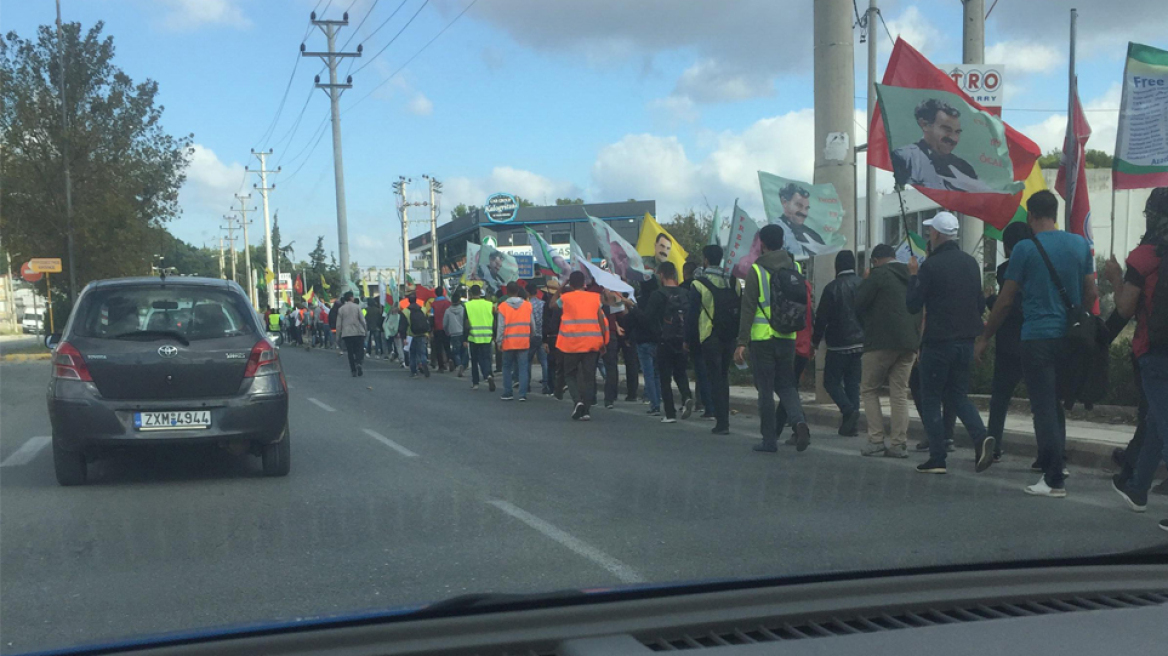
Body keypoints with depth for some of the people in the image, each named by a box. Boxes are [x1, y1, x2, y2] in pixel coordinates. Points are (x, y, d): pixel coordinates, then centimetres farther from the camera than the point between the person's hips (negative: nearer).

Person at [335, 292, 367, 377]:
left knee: (350, 352, 6)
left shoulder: (341, 309, 3)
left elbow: (338, 323, 4)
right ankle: (359, 363, -24)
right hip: (358, 332, -2)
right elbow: (362, 320, -4)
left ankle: (353, 370, 3)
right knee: (360, 350, 4)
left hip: (347, 334, 2)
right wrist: (365, 329, 8)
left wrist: (338, 334, 12)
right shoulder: (357, 307, -2)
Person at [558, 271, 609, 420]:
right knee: (589, 377, 6)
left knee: (570, 374, 13)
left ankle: (577, 400, -10)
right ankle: (585, 410, 3)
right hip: (592, 343, 1)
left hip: (571, 344, -1)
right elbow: (602, 320, 4)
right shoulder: (595, 298, 5)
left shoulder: (565, 298, 0)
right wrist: (603, 342, 12)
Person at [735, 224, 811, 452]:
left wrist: (742, 342, -9)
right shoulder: (794, 268, 6)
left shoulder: (756, 270, -8)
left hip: (762, 337, -4)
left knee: (765, 389, 4)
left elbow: (748, 308, -10)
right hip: (788, 337, 4)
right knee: (786, 385, 14)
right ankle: (798, 421, -11)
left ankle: (769, 440, 8)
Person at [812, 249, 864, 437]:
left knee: (831, 381, 4)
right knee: (853, 382, 10)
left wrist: (816, 339, 3)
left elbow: (822, 317, -9)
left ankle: (848, 410, -18)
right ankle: (852, 424, 7)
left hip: (838, 344, -5)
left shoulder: (832, 287, -11)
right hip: (859, 343, 5)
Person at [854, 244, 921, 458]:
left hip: (882, 342, -6)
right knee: (900, 393, 8)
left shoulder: (878, 274, -6)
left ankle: (876, 440, -2)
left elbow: (858, 303, -9)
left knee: (869, 390, 6)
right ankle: (899, 444, 4)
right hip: (909, 343, 6)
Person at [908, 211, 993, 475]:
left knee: (930, 399, 5)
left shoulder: (930, 266, -13)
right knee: (958, 394, 17)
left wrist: (913, 275, 3)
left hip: (938, 341, -6)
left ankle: (937, 459, 3)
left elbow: (913, 305, -9)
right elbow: (981, 304, 12)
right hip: (966, 340, 6)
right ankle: (981, 438, -7)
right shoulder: (971, 262, 7)